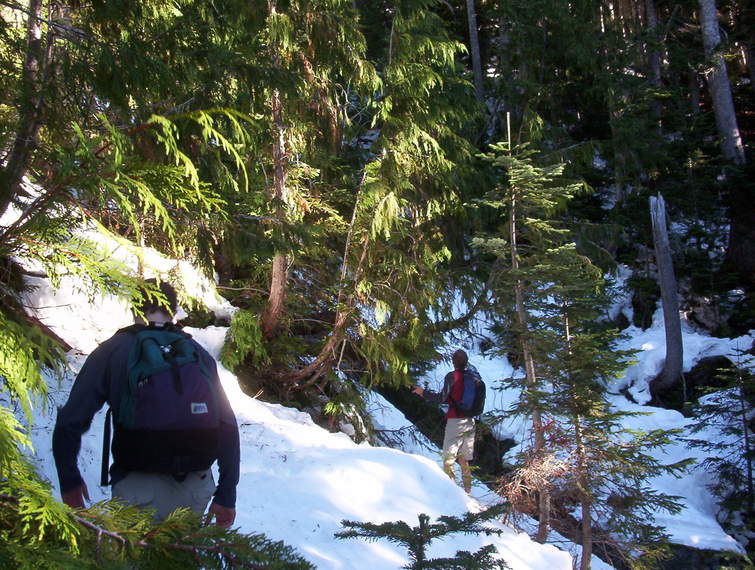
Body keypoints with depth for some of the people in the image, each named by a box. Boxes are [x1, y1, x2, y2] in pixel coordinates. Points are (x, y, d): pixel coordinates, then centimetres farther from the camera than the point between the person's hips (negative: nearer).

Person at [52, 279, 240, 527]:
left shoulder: (111, 351, 1)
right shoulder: (199, 353, 8)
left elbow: (70, 422, -4)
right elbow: (228, 426, 4)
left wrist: (69, 481, 11)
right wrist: (226, 495, 10)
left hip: (140, 490, -3)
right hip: (197, 489, 3)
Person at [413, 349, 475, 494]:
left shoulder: (452, 376, -10)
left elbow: (442, 398, -15)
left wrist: (423, 392, -5)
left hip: (455, 420, -6)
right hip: (469, 422, 6)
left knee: (448, 458, 0)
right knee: (464, 459, 14)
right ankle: (467, 489, 15)